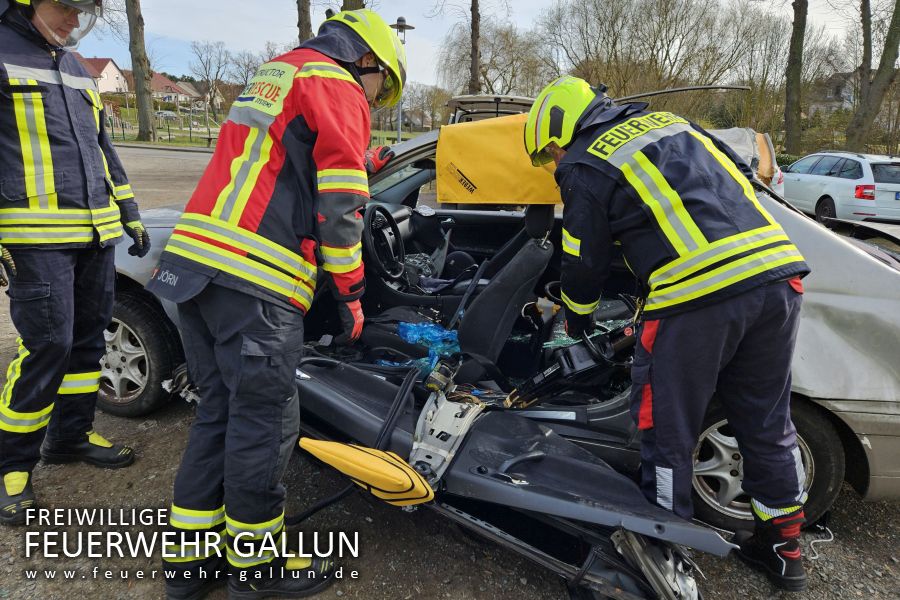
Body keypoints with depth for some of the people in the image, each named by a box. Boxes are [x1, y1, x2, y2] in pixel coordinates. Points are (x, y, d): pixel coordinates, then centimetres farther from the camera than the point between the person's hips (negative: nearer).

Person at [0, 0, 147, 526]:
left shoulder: (76, 68, 20)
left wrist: (130, 213, 21)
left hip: (97, 233, 7)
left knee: (89, 338, 11)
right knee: (48, 346, -8)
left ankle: (72, 434, 27)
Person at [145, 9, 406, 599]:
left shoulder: (274, 74, 29)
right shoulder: (338, 87, 1)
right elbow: (339, 204, -7)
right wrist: (350, 292, -1)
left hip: (195, 262, 9)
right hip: (254, 282, -9)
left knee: (221, 409, 15)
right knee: (265, 419, 1)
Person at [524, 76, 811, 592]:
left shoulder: (585, 167, 4)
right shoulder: (667, 120, 23)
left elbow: (585, 264, 8)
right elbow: (743, 177, 26)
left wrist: (578, 323, 26)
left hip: (697, 296, -7)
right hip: (778, 271, 8)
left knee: (669, 435, 8)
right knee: (768, 424, 20)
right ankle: (783, 547, 35)